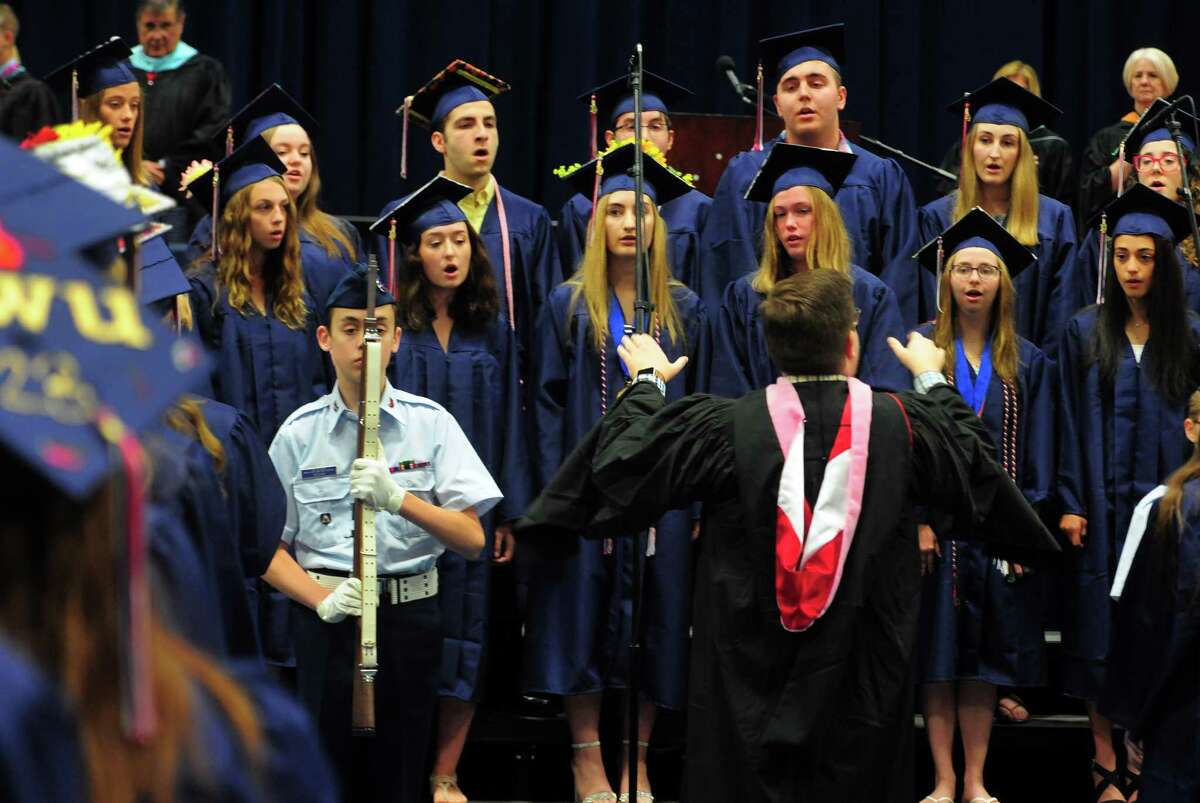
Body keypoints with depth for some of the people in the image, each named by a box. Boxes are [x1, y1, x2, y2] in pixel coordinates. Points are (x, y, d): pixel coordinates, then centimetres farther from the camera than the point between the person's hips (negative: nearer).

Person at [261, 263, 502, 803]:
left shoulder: (429, 423, 3)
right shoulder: (299, 433, 3)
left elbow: (472, 539, -3)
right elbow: (272, 550, 4)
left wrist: (399, 499, -19)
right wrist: (321, 598, -15)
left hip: (410, 614, 0)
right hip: (327, 617, 0)